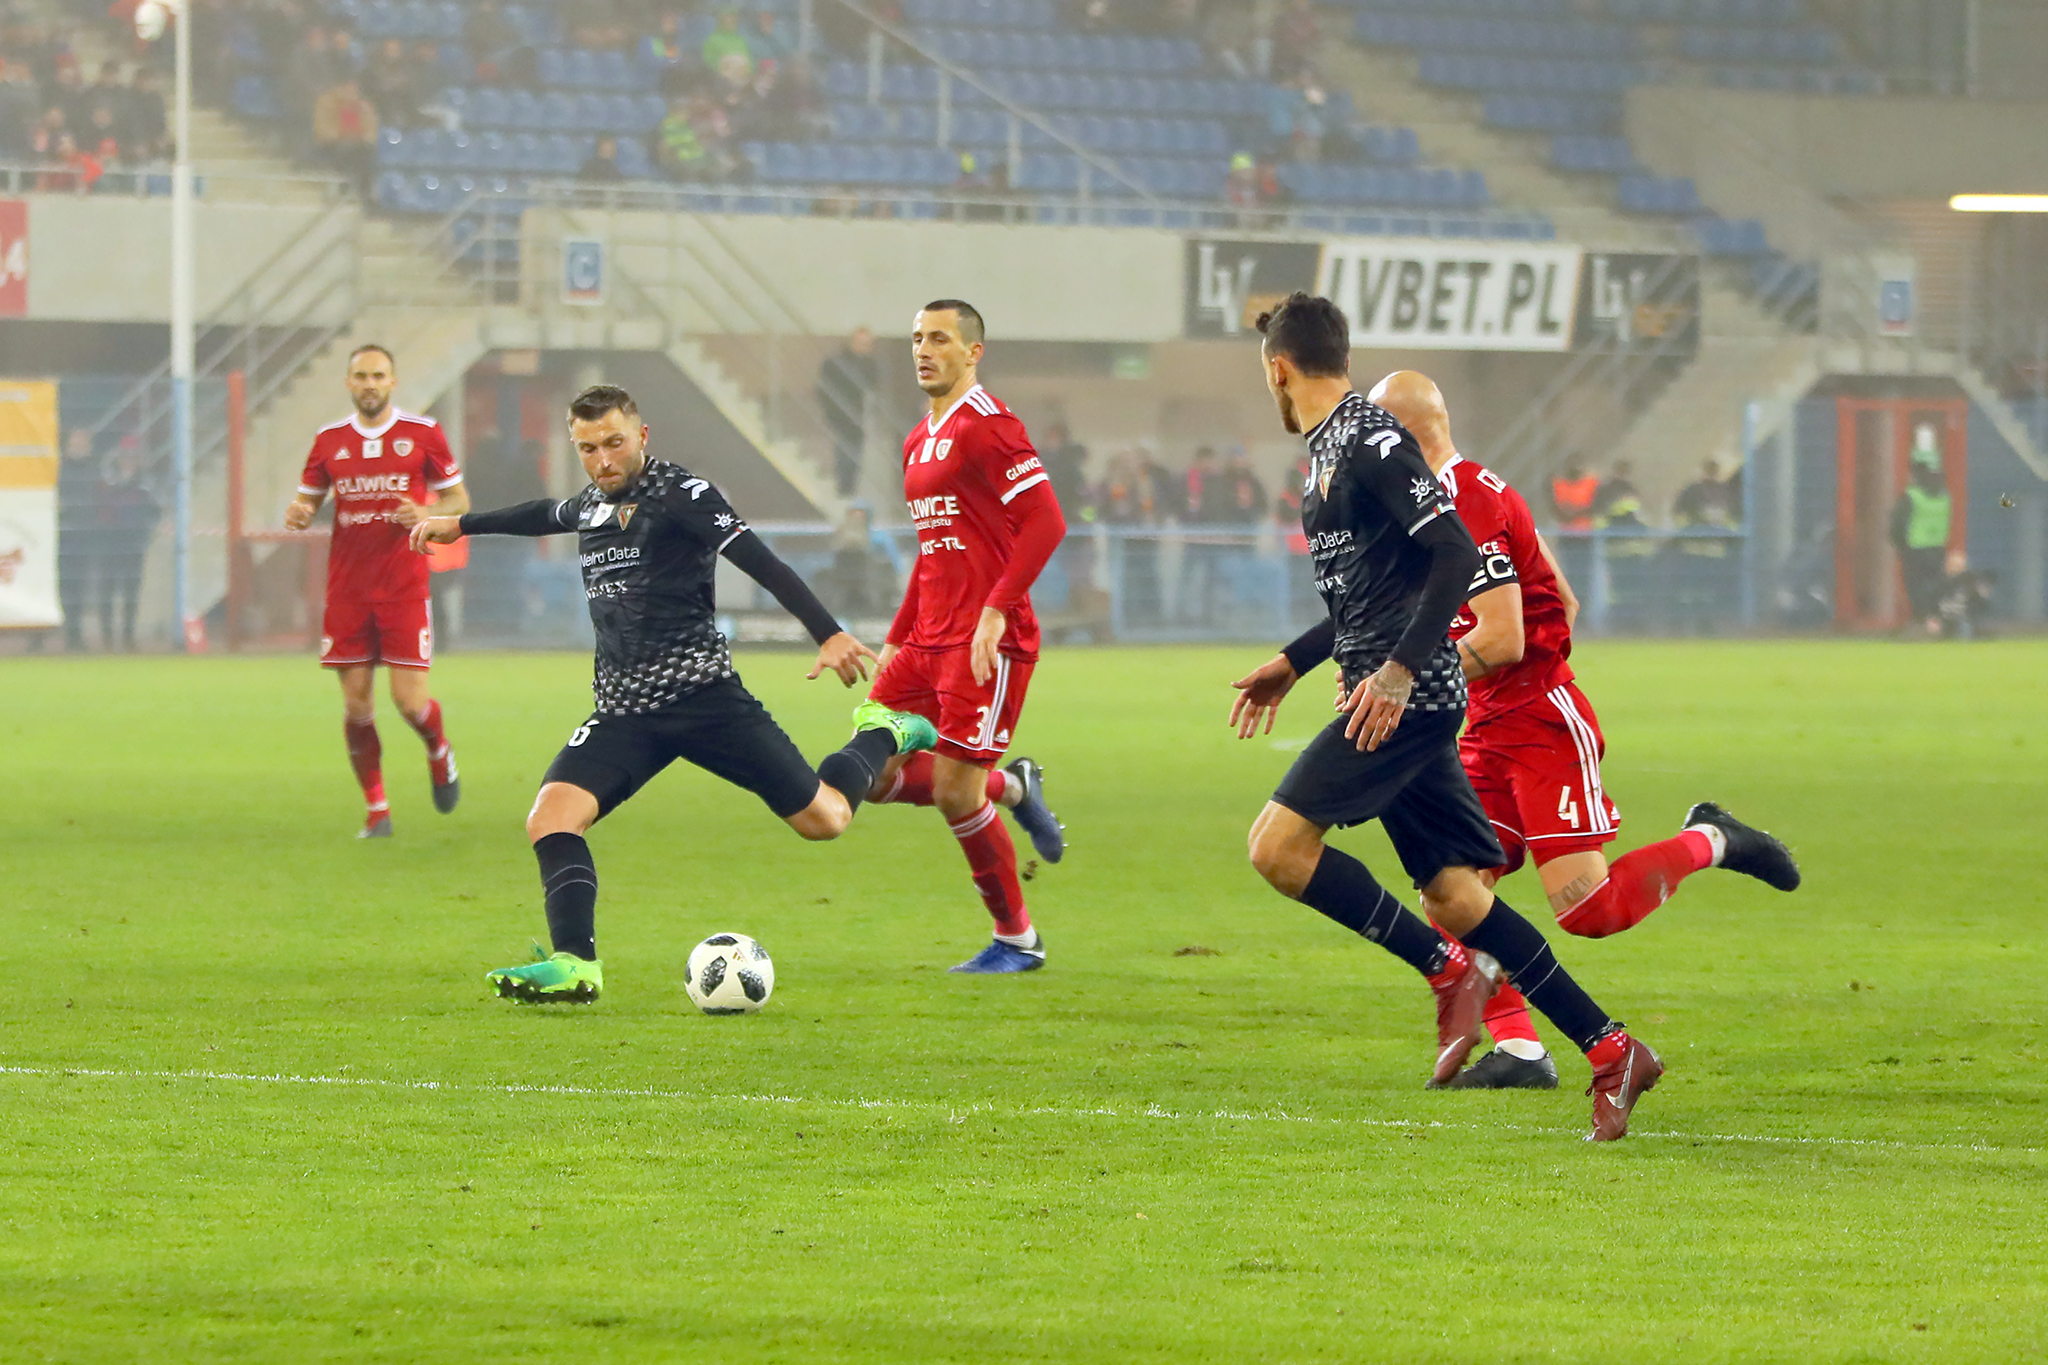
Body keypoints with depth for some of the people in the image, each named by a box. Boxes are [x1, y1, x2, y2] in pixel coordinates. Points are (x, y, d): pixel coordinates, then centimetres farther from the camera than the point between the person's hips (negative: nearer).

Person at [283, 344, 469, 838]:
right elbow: (307, 499, 15)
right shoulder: (330, 440, 7)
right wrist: (297, 515, -9)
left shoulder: (423, 433, 1)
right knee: (356, 705, -2)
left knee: (410, 701, -8)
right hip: (347, 588, 2)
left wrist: (428, 516, -14)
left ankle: (439, 753, 27)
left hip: (404, 587, -2)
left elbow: (459, 499, 6)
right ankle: (376, 810, 12)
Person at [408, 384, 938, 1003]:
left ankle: (882, 735, 30)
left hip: (700, 691, -6)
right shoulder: (593, 504, 13)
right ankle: (575, 965, -24)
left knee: (823, 818, -1)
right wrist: (461, 525, 52)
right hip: (624, 712, 6)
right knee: (552, 815, -19)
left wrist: (829, 634, -28)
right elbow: (544, 515, 38)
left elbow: (763, 564, -17)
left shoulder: (680, 493, -8)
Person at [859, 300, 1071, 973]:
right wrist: (896, 639, 21)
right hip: (929, 640, 9)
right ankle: (1013, 787, 21)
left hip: (988, 643, -9)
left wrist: (996, 611, -24)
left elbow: (1045, 522, -18)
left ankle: (1017, 939, 7)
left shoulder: (988, 425, -10)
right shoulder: (919, 442, 18)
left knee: (954, 791, -10)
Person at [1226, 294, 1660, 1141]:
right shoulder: (1332, 448, 19)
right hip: (1393, 699, 10)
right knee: (1455, 897, 5)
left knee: (1278, 846, -14)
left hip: (1407, 698, -10)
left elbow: (1455, 556, -20)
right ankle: (1611, 1052, 4)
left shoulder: (1369, 443, -12)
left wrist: (1397, 670, -24)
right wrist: (1292, 663, 32)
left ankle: (1450, 971, -8)